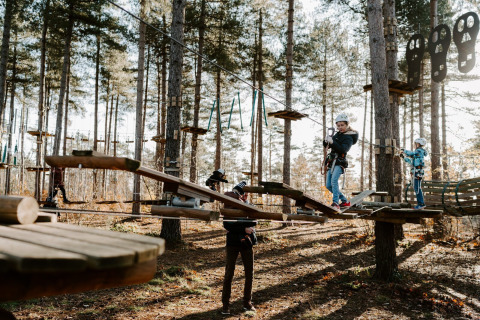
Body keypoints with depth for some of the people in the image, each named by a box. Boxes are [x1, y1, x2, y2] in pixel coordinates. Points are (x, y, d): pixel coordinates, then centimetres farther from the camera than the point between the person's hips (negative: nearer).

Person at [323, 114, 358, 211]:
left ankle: (335, 204, -33)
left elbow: (343, 150, -23)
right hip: (331, 162, 8)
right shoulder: (337, 134, 17)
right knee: (328, 186, 6)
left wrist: (332, 142, -31)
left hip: (339, 162, -8)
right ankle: (345, 201, 19)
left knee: (334, 181, -29)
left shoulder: (348, 138, -6)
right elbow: (326, 145, 17)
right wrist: (326, 141, -6)